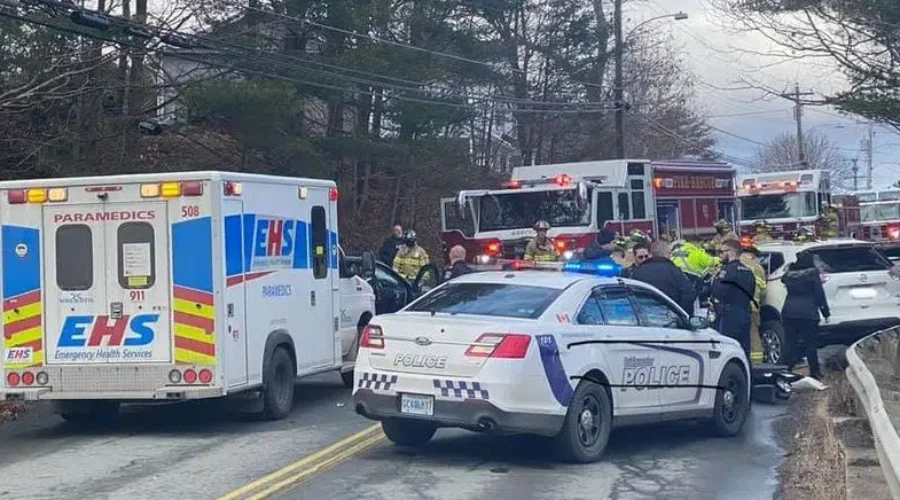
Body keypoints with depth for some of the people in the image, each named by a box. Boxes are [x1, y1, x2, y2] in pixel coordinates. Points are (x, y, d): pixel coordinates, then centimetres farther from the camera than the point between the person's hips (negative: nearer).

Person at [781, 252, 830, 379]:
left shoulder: (789, 273, 6)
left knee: (790, 342, 5)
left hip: (789, 312, 3)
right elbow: (820, 294, -4)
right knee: (810, 343, 3)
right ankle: (814, 371, 4)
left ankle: (787, 369, 0)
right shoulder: (813, 274, -4)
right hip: (808, 313, -3)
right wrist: (825, 312, 2)